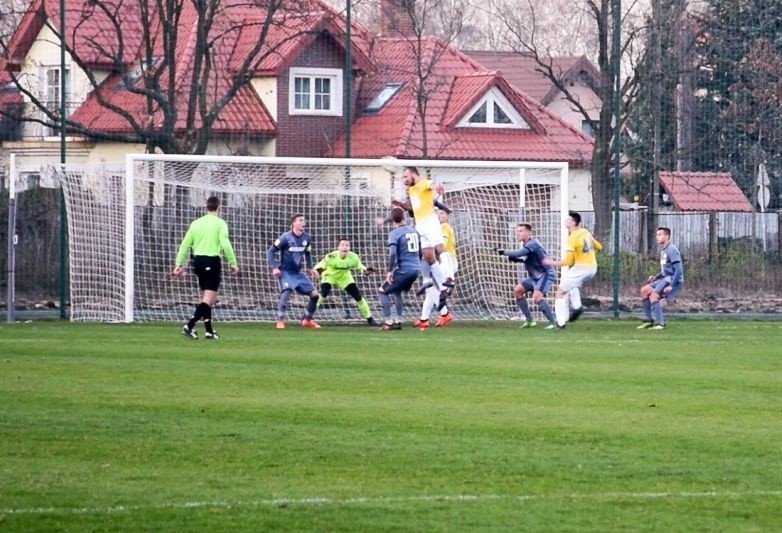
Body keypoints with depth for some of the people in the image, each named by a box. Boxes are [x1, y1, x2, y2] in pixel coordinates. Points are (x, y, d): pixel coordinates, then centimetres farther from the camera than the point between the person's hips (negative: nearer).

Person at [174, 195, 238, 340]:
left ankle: (209, 330, 17)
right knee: (208, 299, -6)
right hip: (213, 261, -6)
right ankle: (190, 325, -21)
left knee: (205, 297, 16)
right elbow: (225, 244, -15)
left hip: (198, 260, 6)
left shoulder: (196, 223, 9)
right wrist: (233, 263, -9)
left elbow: (185, 244, 8)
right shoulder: (220, 223, -6)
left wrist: (179, 264, 11)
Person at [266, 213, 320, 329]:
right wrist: (274, 267, -19)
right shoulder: (286, 237, -15)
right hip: (285, 272, -6)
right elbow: (270, 251, -10)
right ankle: (280, 321, -20)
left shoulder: (306, 238, 2)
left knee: (314, 294, 1)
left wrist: (311, 268, 12)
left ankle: (307, 320, 19)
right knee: (286, 291, -30)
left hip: (298, 273, 6)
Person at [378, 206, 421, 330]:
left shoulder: (394, 233, -9)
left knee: (383, 291, 7)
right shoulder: (413, 231, 12)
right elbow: (420, 252, 20)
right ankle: (397, 321, 21)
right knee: (396, 292, 27)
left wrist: (390, 270, -17)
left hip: (403, 270, -7)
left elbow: (392, 253, -21)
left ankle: (388, 322, -2)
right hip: (415, 269, 7)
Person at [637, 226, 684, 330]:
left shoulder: (672, 250, -14)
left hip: (673, 279, -10)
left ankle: (660, 323, -21)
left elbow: (678, 269, -21)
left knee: (654, 294, -22)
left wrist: (671, 286, -24)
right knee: (644, 290, 8)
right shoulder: (663, 250, 15)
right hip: (665, 278, 10)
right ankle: (648, 320, 10)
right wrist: (655, 277, 10)